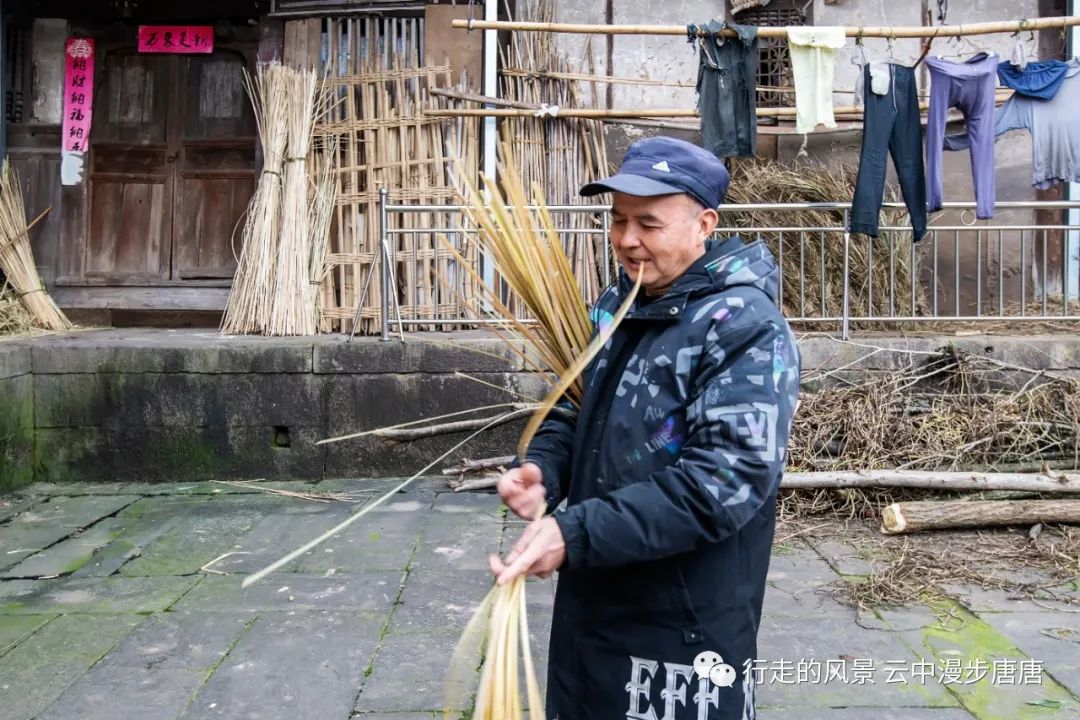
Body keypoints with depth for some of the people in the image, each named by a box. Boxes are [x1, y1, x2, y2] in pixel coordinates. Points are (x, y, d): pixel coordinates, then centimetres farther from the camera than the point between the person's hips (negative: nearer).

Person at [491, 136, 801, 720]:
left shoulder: (746, 328, -18)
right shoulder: (615, 305, 6)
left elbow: (726, 481, -27)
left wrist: (575, 534, -30)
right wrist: (542, 468, -7)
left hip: (685, 631, -7)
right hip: (588, 605, 8)